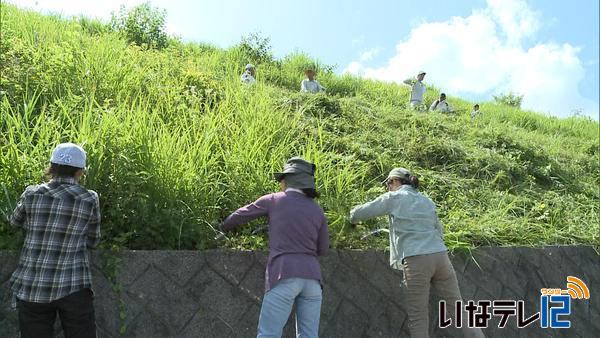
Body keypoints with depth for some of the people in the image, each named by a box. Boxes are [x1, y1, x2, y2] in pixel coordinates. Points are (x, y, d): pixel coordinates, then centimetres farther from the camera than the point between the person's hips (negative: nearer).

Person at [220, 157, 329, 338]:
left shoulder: (274, 200, 5)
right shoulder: (317, 211, 12)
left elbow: (240, 215, 19)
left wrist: (223, 227, 39)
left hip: (285, 277, -4)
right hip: (311, 277, 4)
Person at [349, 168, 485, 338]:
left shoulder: (394, 197, 8)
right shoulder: (427, 201, 24)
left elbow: (361, 212, 12)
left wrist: (353, 218, 33)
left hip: (416, 260, -5)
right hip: (440, 255, 6)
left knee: (418, 316, 0)